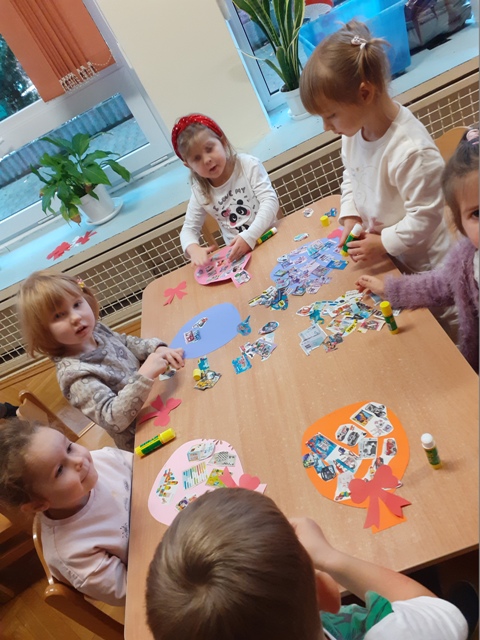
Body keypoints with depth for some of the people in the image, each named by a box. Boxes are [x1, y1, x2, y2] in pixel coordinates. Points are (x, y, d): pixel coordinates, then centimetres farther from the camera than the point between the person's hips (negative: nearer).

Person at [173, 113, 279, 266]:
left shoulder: (248, 165, -6)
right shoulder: (200, 193, 1)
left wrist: (249, 236, -30)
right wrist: (194, 249, -23)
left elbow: (270, 201, -14)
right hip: (238, 253, 2)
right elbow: (189, 229, 3)